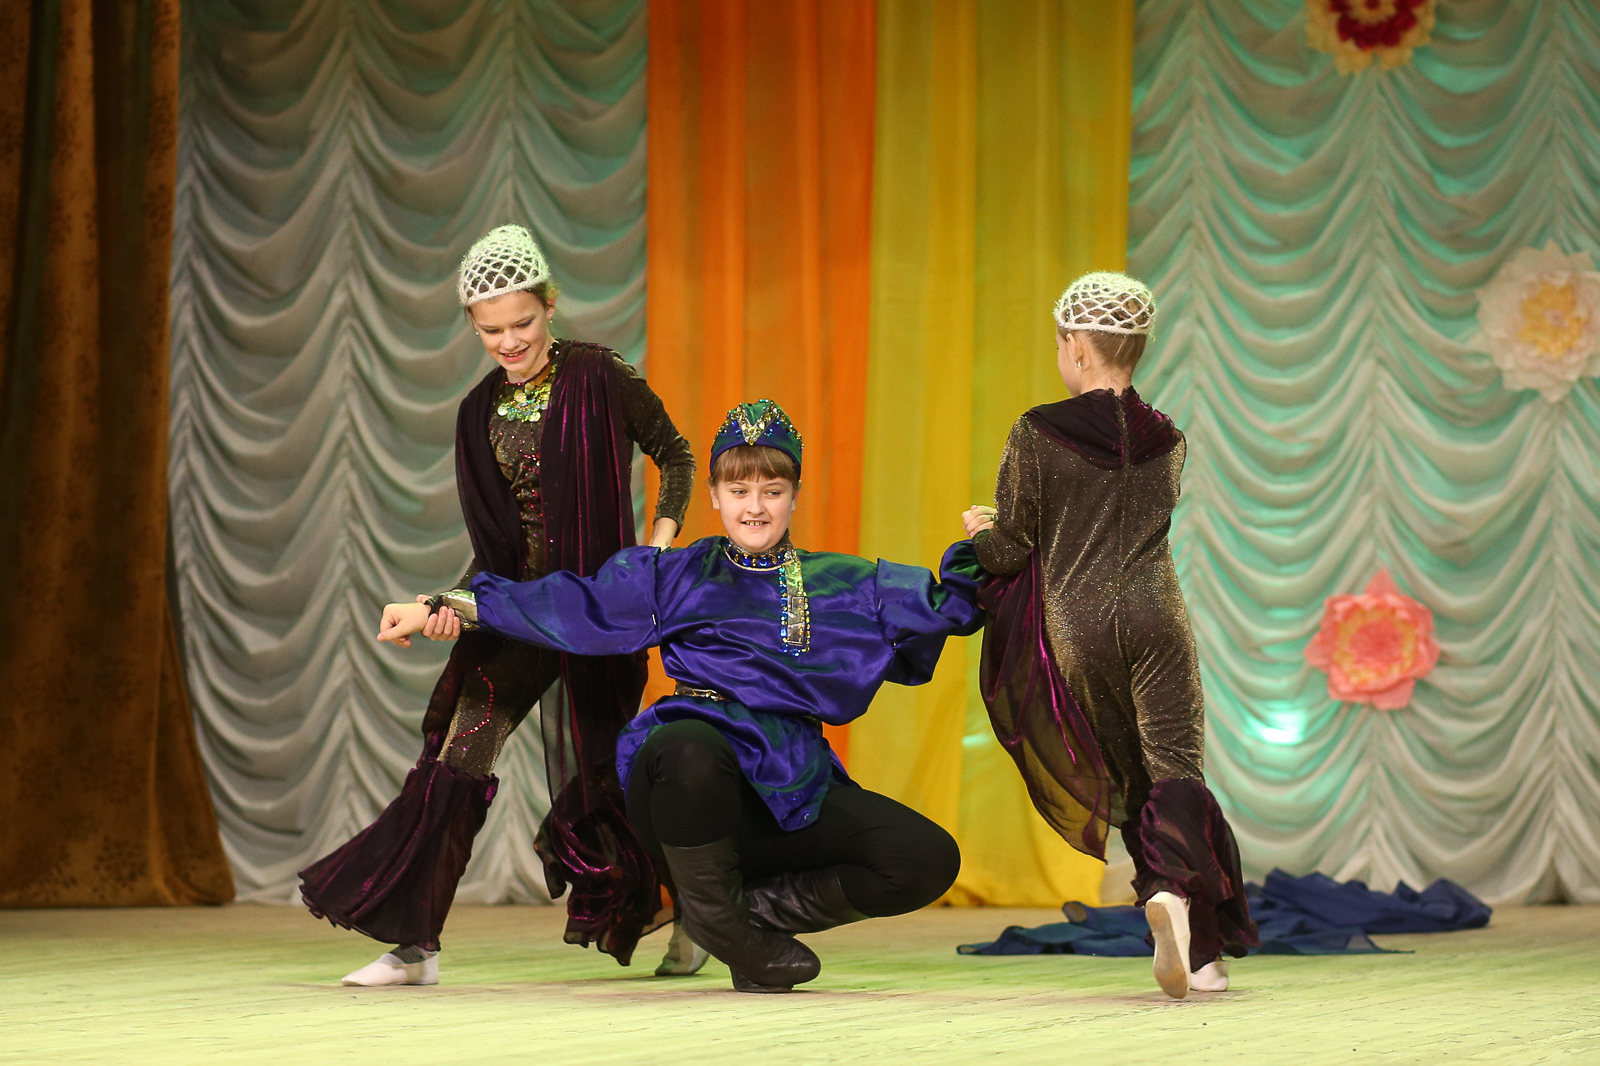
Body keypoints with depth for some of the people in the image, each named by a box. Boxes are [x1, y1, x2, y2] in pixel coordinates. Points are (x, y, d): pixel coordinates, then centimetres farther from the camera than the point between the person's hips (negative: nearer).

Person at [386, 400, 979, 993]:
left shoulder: (847, 586, 19)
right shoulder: (675, 578, 12)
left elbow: (943, 607, 20)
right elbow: (561, 605, 10)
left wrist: (975, 554, 3)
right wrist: (442, 608, 5)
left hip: (791, 784, 3)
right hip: (696, 766, -3)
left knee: (930, 861, -18)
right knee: (687, 743, -43)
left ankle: (760, 905, 4)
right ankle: (716, 916, -12)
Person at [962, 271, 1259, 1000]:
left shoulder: (1035, 436, -4)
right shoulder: (1167, 440, 10)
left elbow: (1011, 550, -1)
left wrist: (980, 529, 23)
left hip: (1077, 626, -1)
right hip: (1154, 617, 1)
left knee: (1129, 784, 10)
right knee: (1176, 771, -4)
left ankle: (1196, 953, 6)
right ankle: (1178, 891, -35)